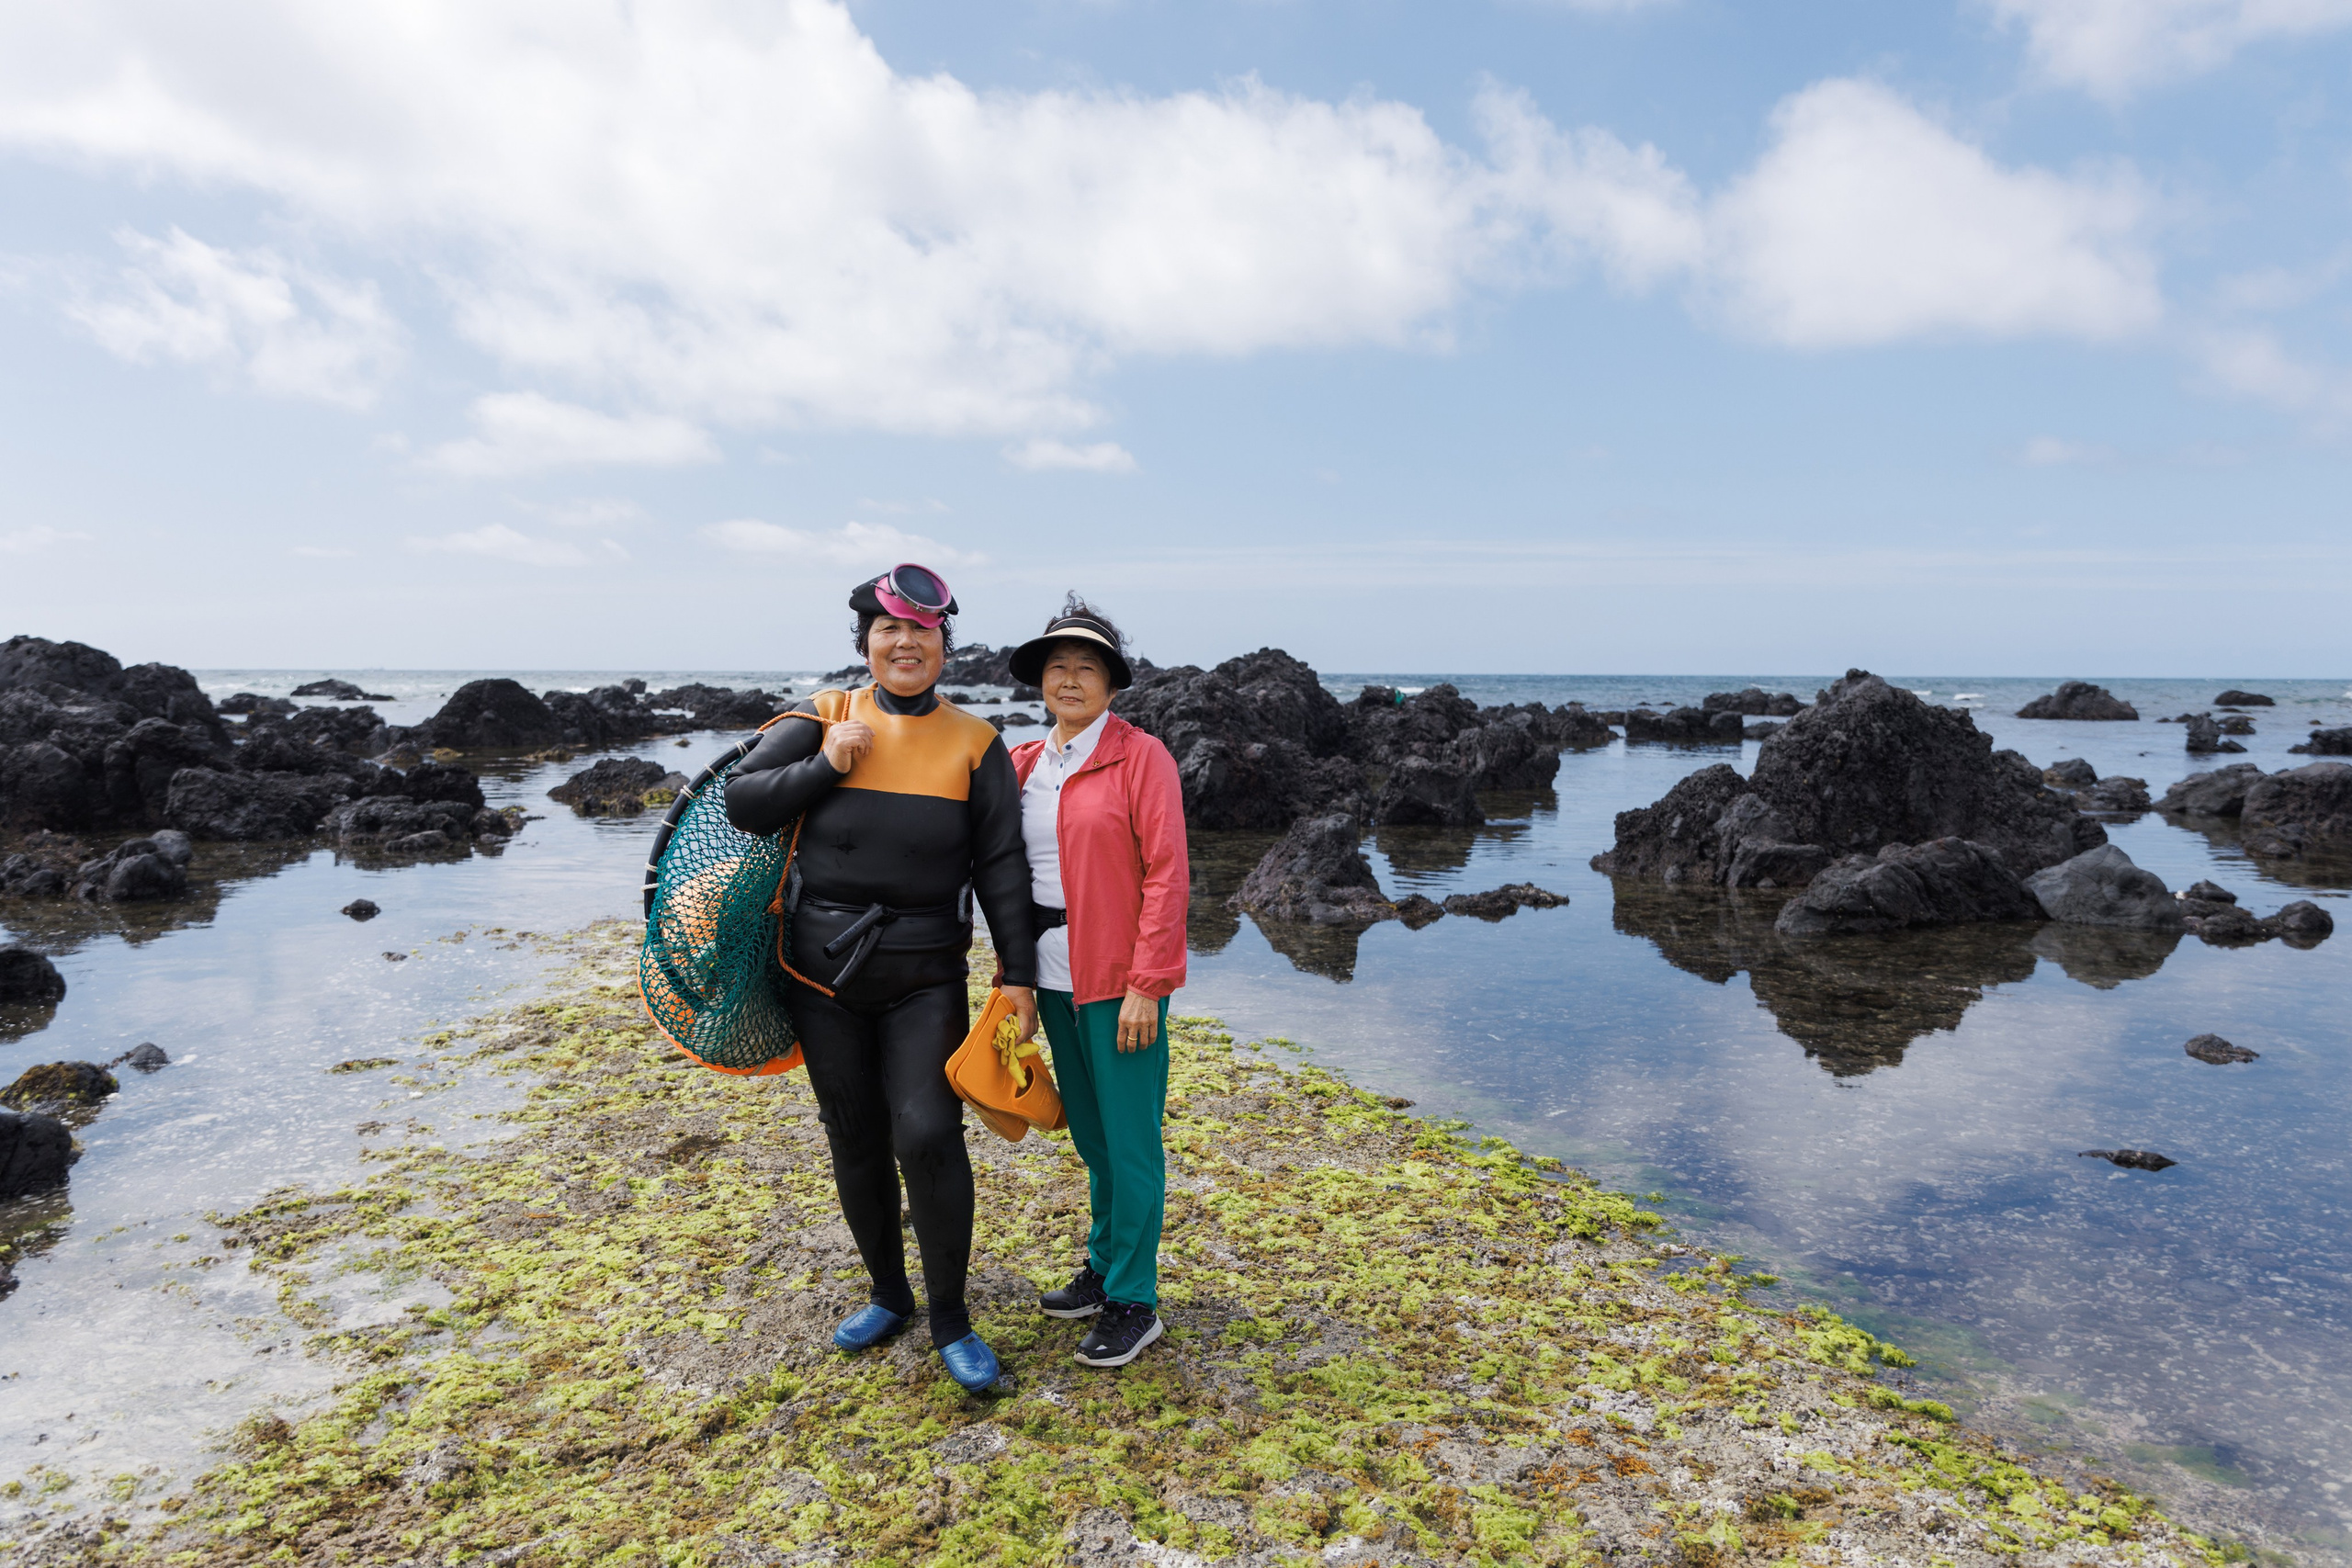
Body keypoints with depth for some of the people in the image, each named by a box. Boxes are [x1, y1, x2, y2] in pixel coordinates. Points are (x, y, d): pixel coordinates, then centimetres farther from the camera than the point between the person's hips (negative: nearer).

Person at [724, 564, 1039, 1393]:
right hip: (823, 971, 2)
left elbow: (1002, 867, -1)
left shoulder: (974, 742, -1)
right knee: (855, 1141, 12)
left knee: (928, 1135, -12)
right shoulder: (825, 717, 2)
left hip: (924, 974, -2)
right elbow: (740, 802, 0)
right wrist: (826, 766, -13)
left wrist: (1018, 973, -5)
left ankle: (950, 1321, 8)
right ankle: (889, 1295, 34)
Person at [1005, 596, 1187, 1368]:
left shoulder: (1141, 756, -8)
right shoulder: (1023, 763, 10)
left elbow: (1166, 874, -13)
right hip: (1054, 976, 6)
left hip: (1120, 979, -6)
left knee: (1129, 1140, 3)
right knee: (1090, 1135, 18)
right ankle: (1103, 1268, 35)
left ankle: (1133, 1301, 17)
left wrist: (1145, 985, -17)